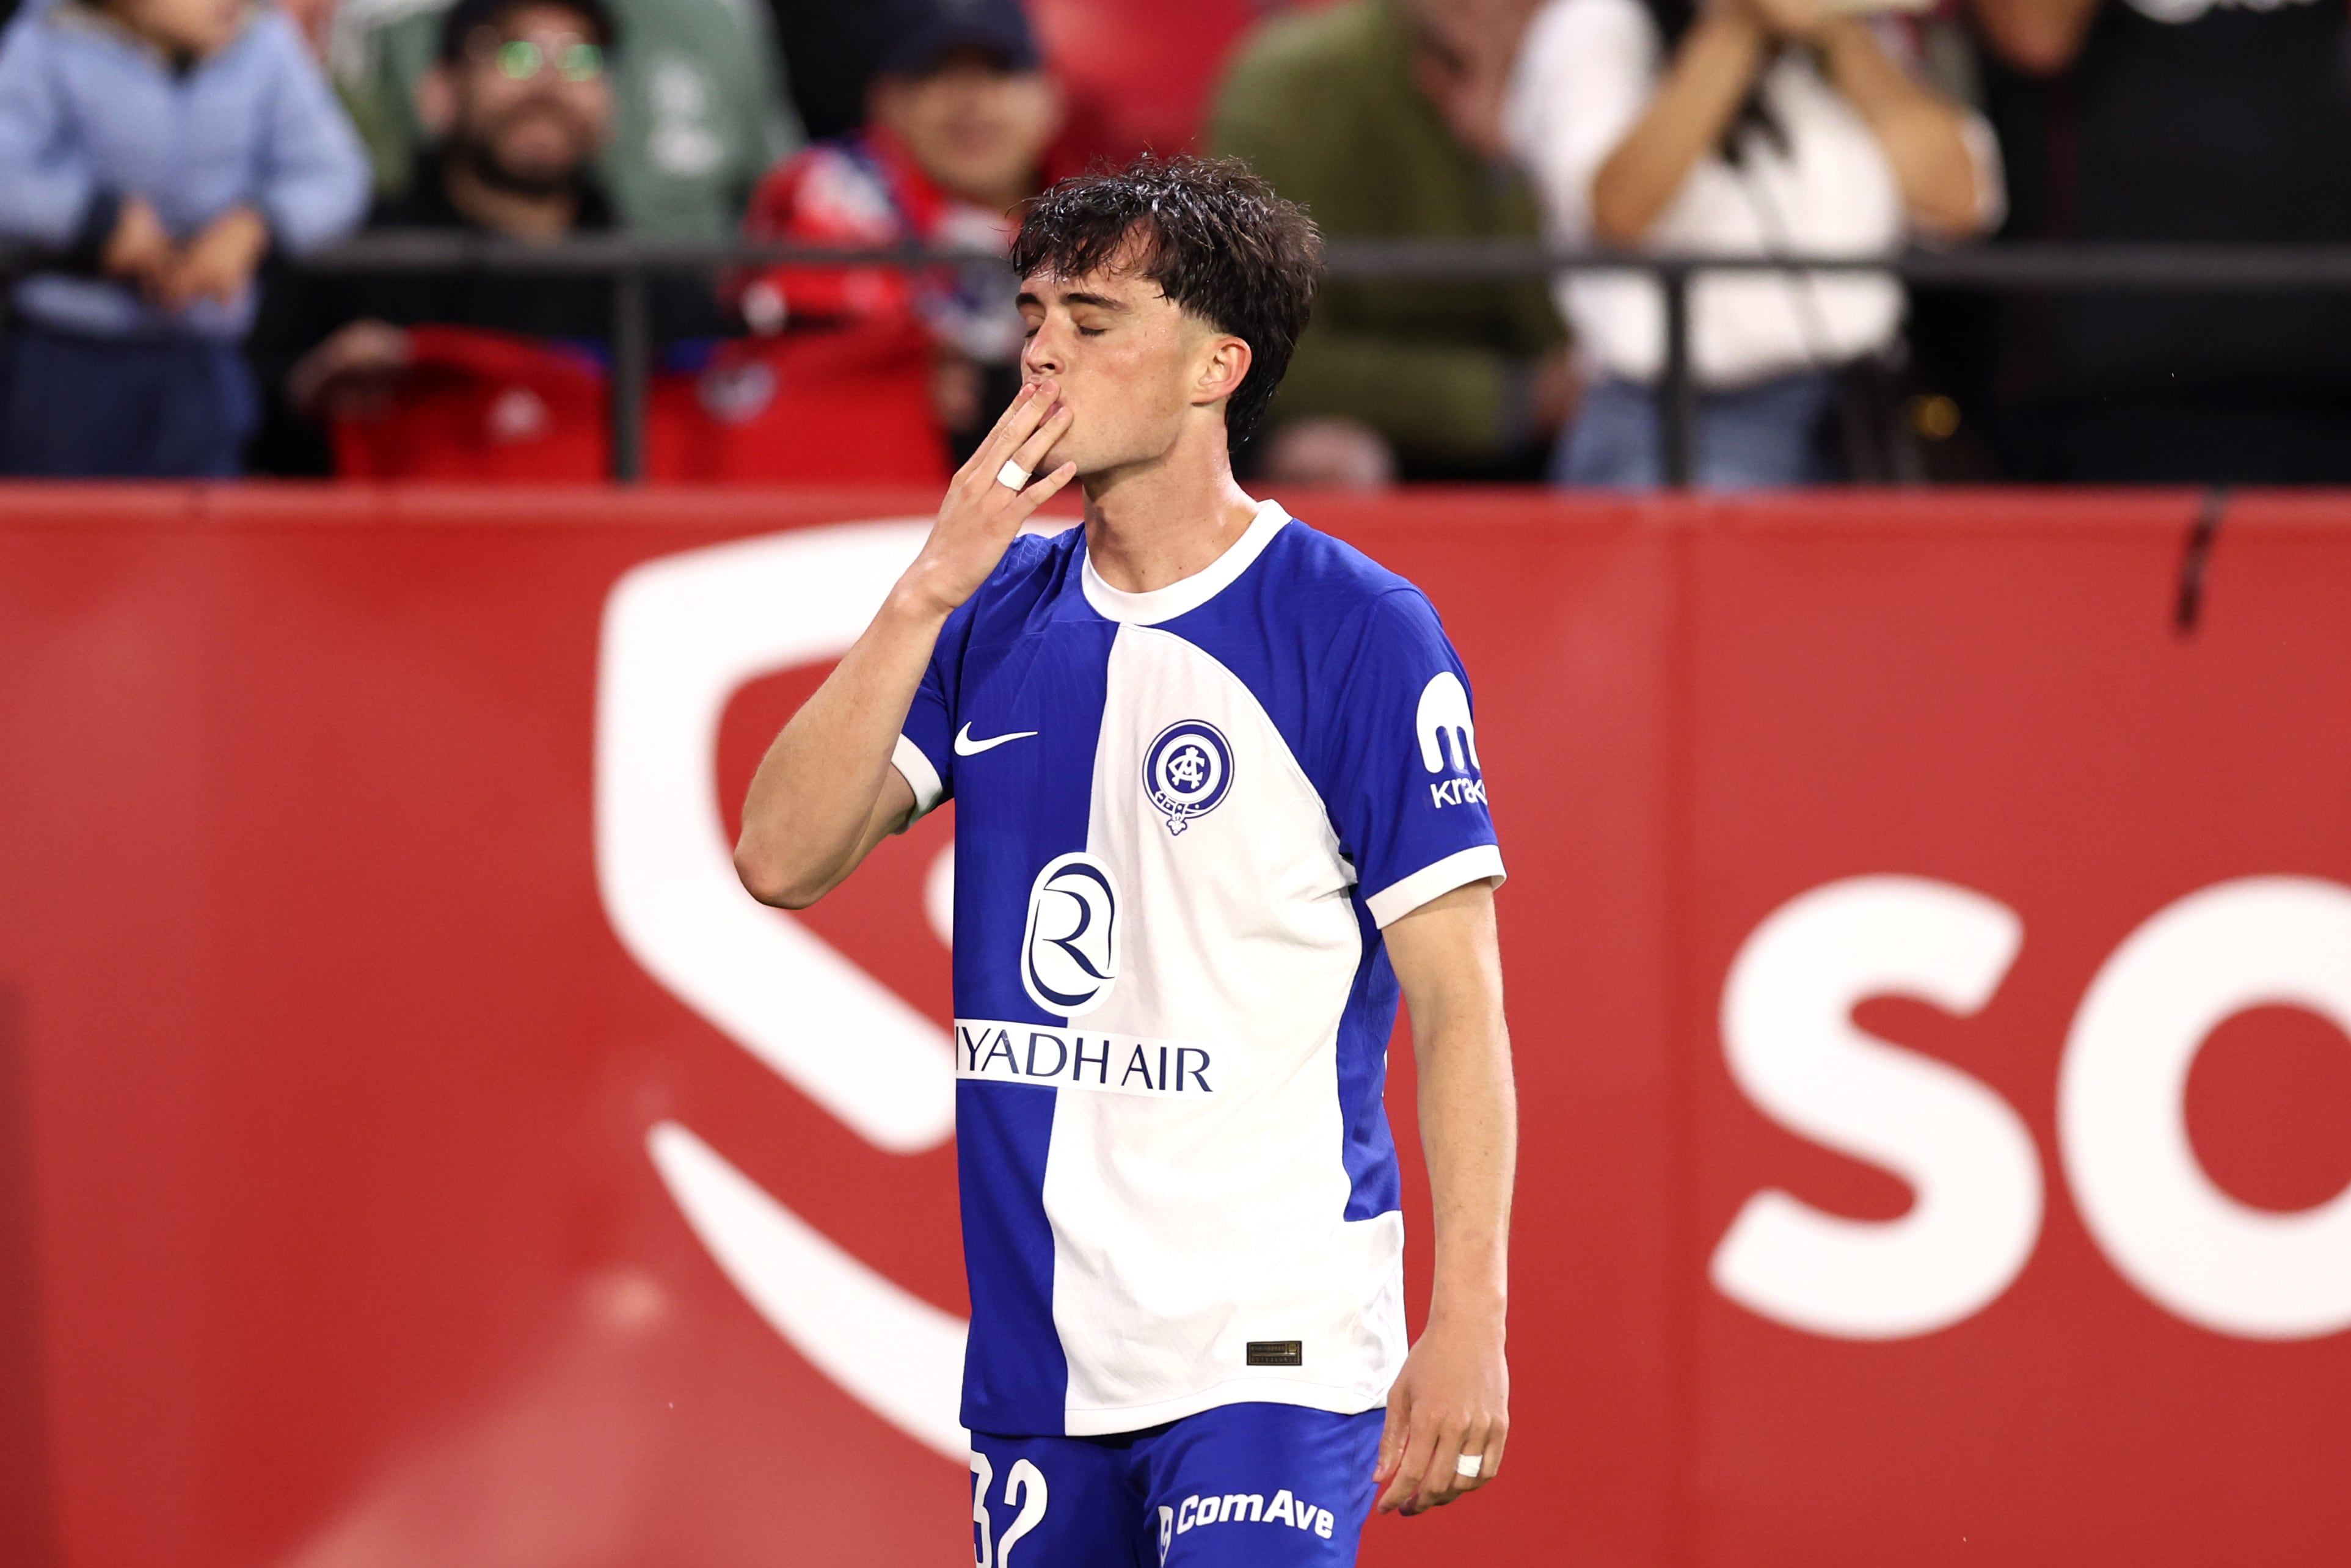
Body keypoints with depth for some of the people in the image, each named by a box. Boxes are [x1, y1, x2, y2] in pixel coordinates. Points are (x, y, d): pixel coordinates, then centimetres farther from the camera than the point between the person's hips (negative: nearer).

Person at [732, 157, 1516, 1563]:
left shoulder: (1359, 631, -5)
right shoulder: (999, 617, 10)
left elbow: (1458, 1003, -7)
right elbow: (784, 861, 0)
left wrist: (1470, 1324, -15)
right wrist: (933, 586, -8)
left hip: (1268, 1354, -6)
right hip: (1038, 1346, 6)